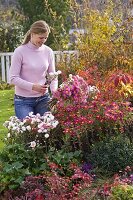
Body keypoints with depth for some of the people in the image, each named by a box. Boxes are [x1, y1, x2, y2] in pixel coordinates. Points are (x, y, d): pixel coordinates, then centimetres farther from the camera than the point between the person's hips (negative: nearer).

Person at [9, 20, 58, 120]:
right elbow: (13, 78, -12)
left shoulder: (48, 51, 1)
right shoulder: (20, 52, -10)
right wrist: (33, 87, -23)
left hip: (43, 98, 3)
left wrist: (54, 91, -11)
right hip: (23, 100, -3)